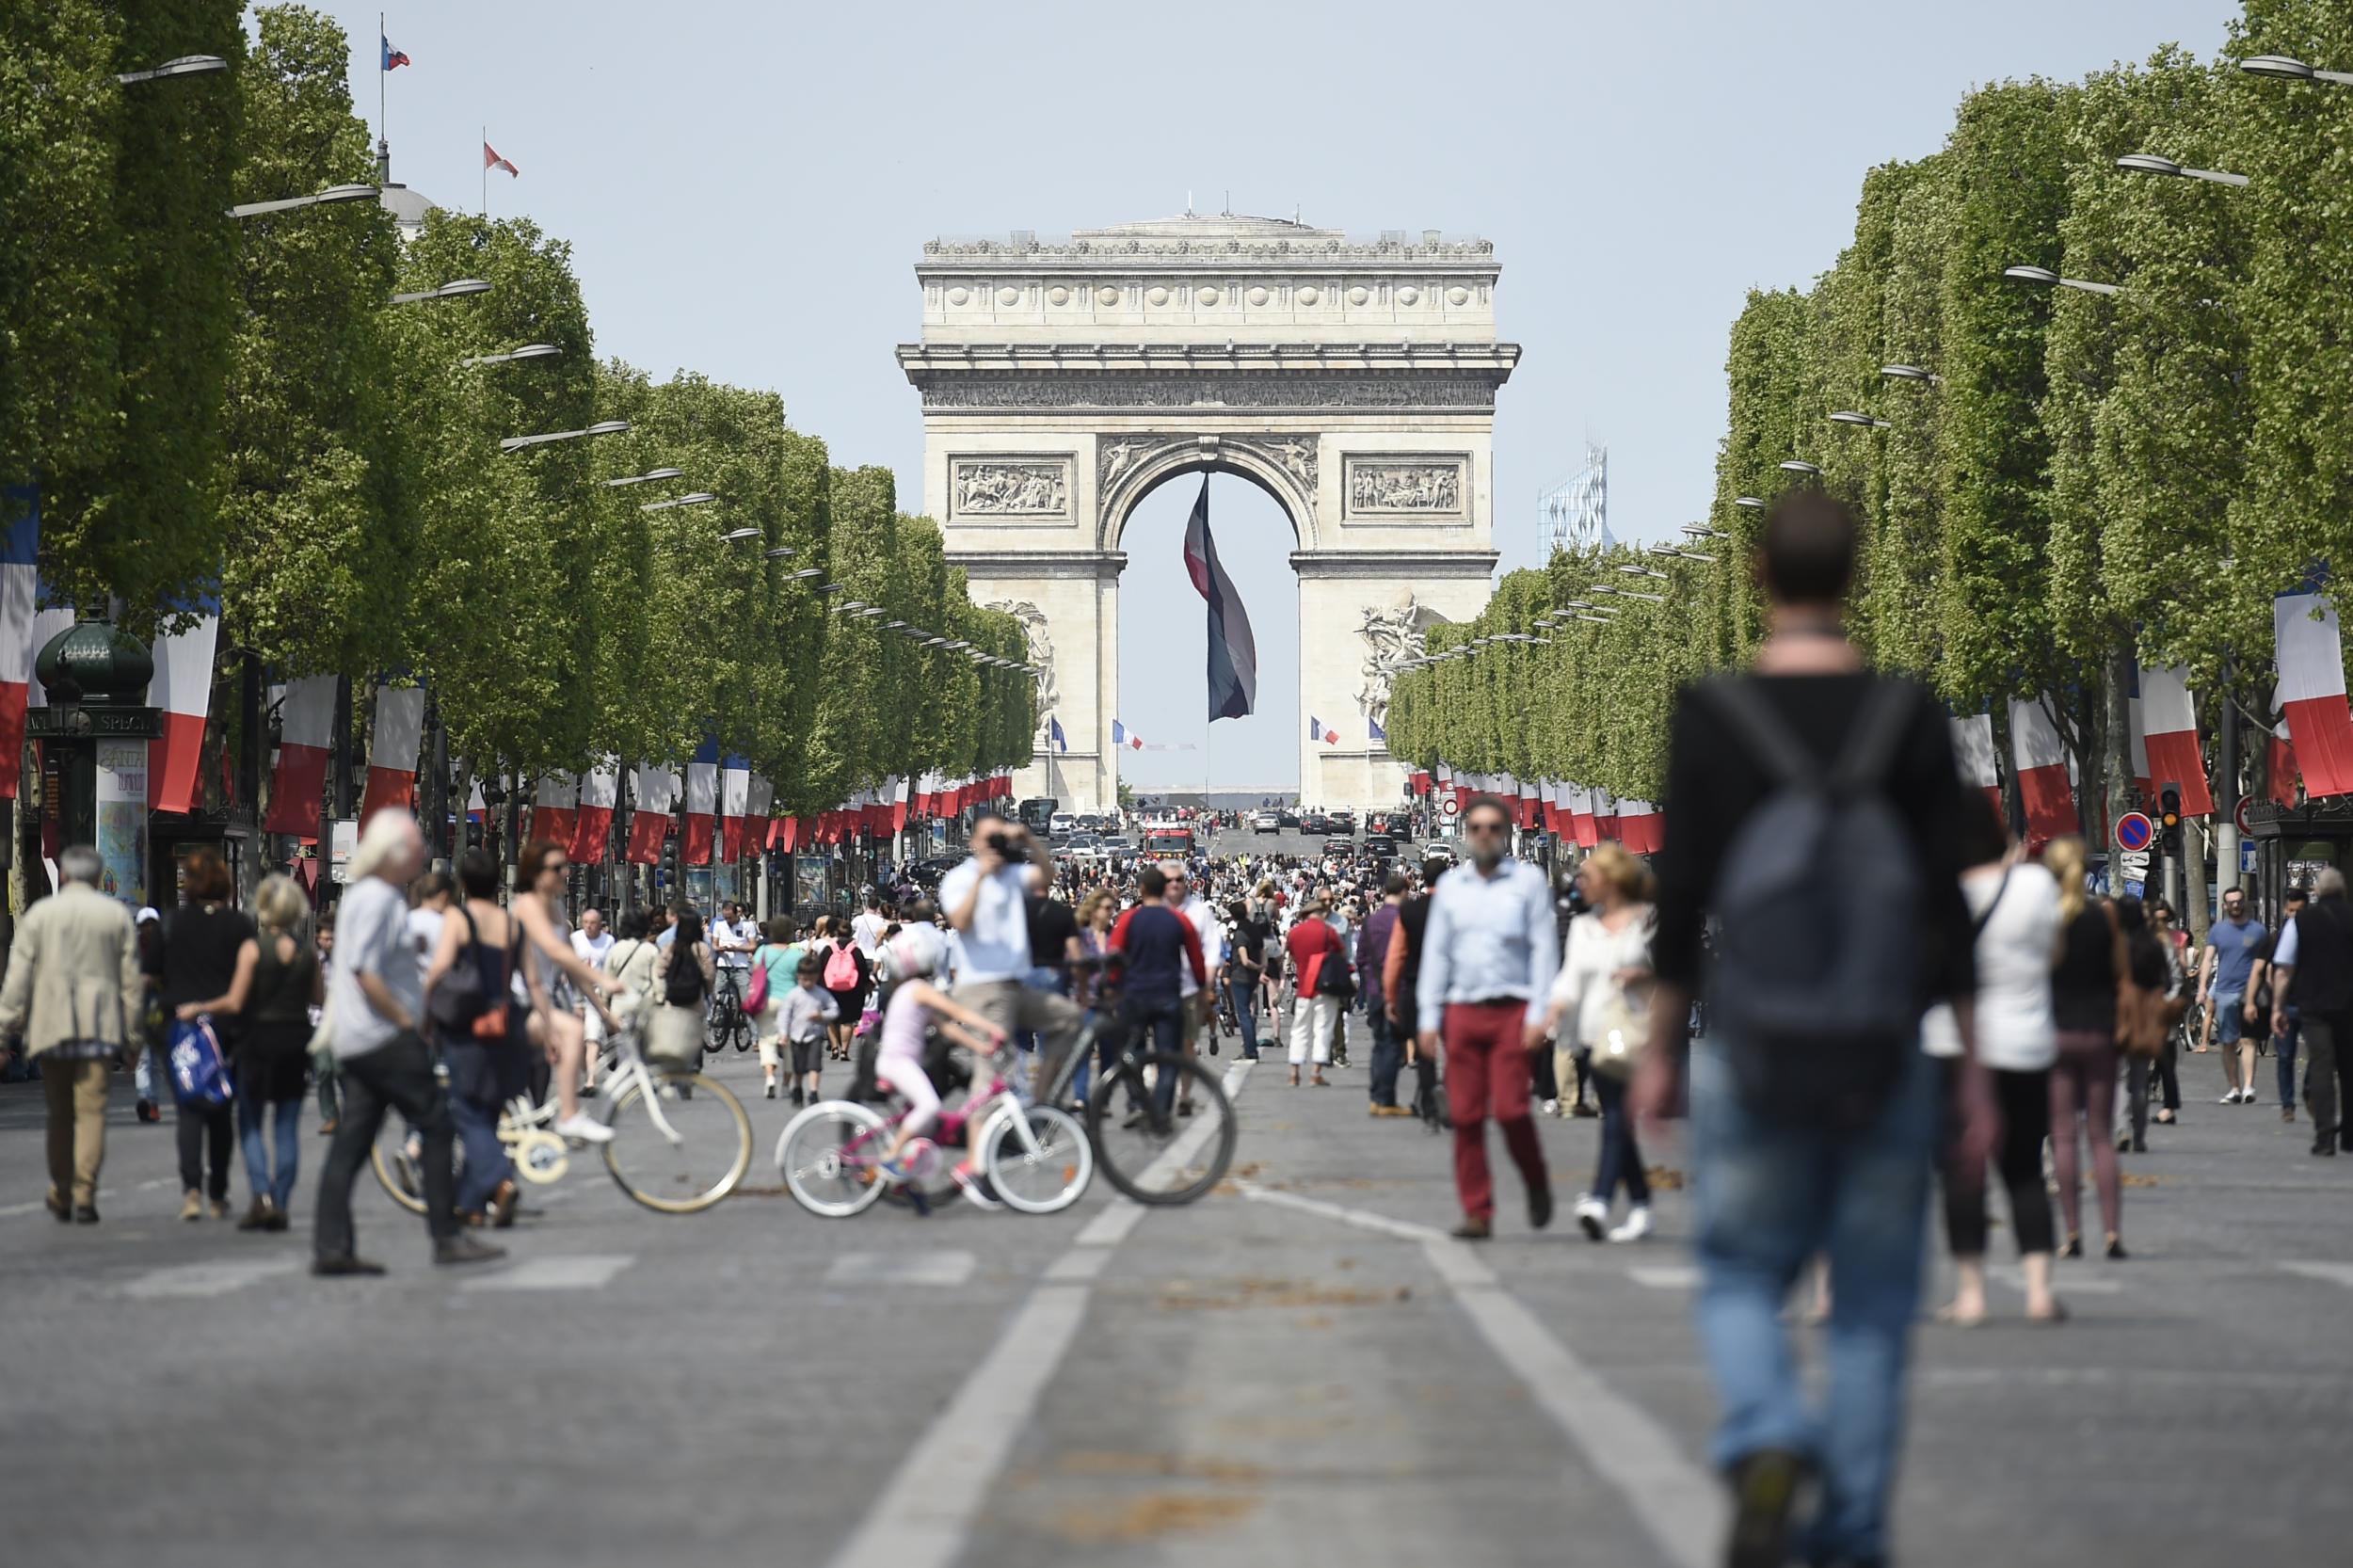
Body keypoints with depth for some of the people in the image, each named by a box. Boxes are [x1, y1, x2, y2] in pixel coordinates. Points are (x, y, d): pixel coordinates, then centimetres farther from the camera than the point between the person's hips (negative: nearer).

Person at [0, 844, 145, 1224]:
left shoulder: (39, 914, 4)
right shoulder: (117, 915, 6)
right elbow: (132, 979, 6)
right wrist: (131, 1035, 11)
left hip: (50, 1028, 0)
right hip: (100, 1028, 0)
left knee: (59, 1112, 11)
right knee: (91, 1110, -4)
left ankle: (61, 1195, 18)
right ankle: (84, 1194, -13)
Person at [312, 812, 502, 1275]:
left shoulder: (385, 896, 19)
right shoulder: (376, 899, -14)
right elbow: (365, 973, -22)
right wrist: (406, 1020, -17)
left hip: (359, 1044, 10)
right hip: (384, 1039, -10)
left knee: (352, 1142, 6)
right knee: (436, 1125, -5)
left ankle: (330, 1248, 4)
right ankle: (447, 1237, -3)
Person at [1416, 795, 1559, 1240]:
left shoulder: (1528, 881, 5)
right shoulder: (1450, 885, 14)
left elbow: (1544, 948, 1)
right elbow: (1435, 952, 16)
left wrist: (1539, 1014, -7)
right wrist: (1429, 1017, 9)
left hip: (1512, 1011, -3)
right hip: (1462, 1012, 3)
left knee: (1510, 1109, -12)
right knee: (1466, 1115, -1)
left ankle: (1536, 1183, 14)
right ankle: (1477, 1213, 4)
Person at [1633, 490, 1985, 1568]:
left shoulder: (1709, 719, -5)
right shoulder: (1912, 720, -2)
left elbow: (1681, 894, -4)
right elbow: (1946, 904, -2)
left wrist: (1659, 1048, 7)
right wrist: (1976, 1071, 4)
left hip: (1752, 1054, -1)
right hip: (1887, 1059, 1)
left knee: (1741, 1279, 13)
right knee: (1872, 1303, 12)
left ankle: (1766, 1443, -16)